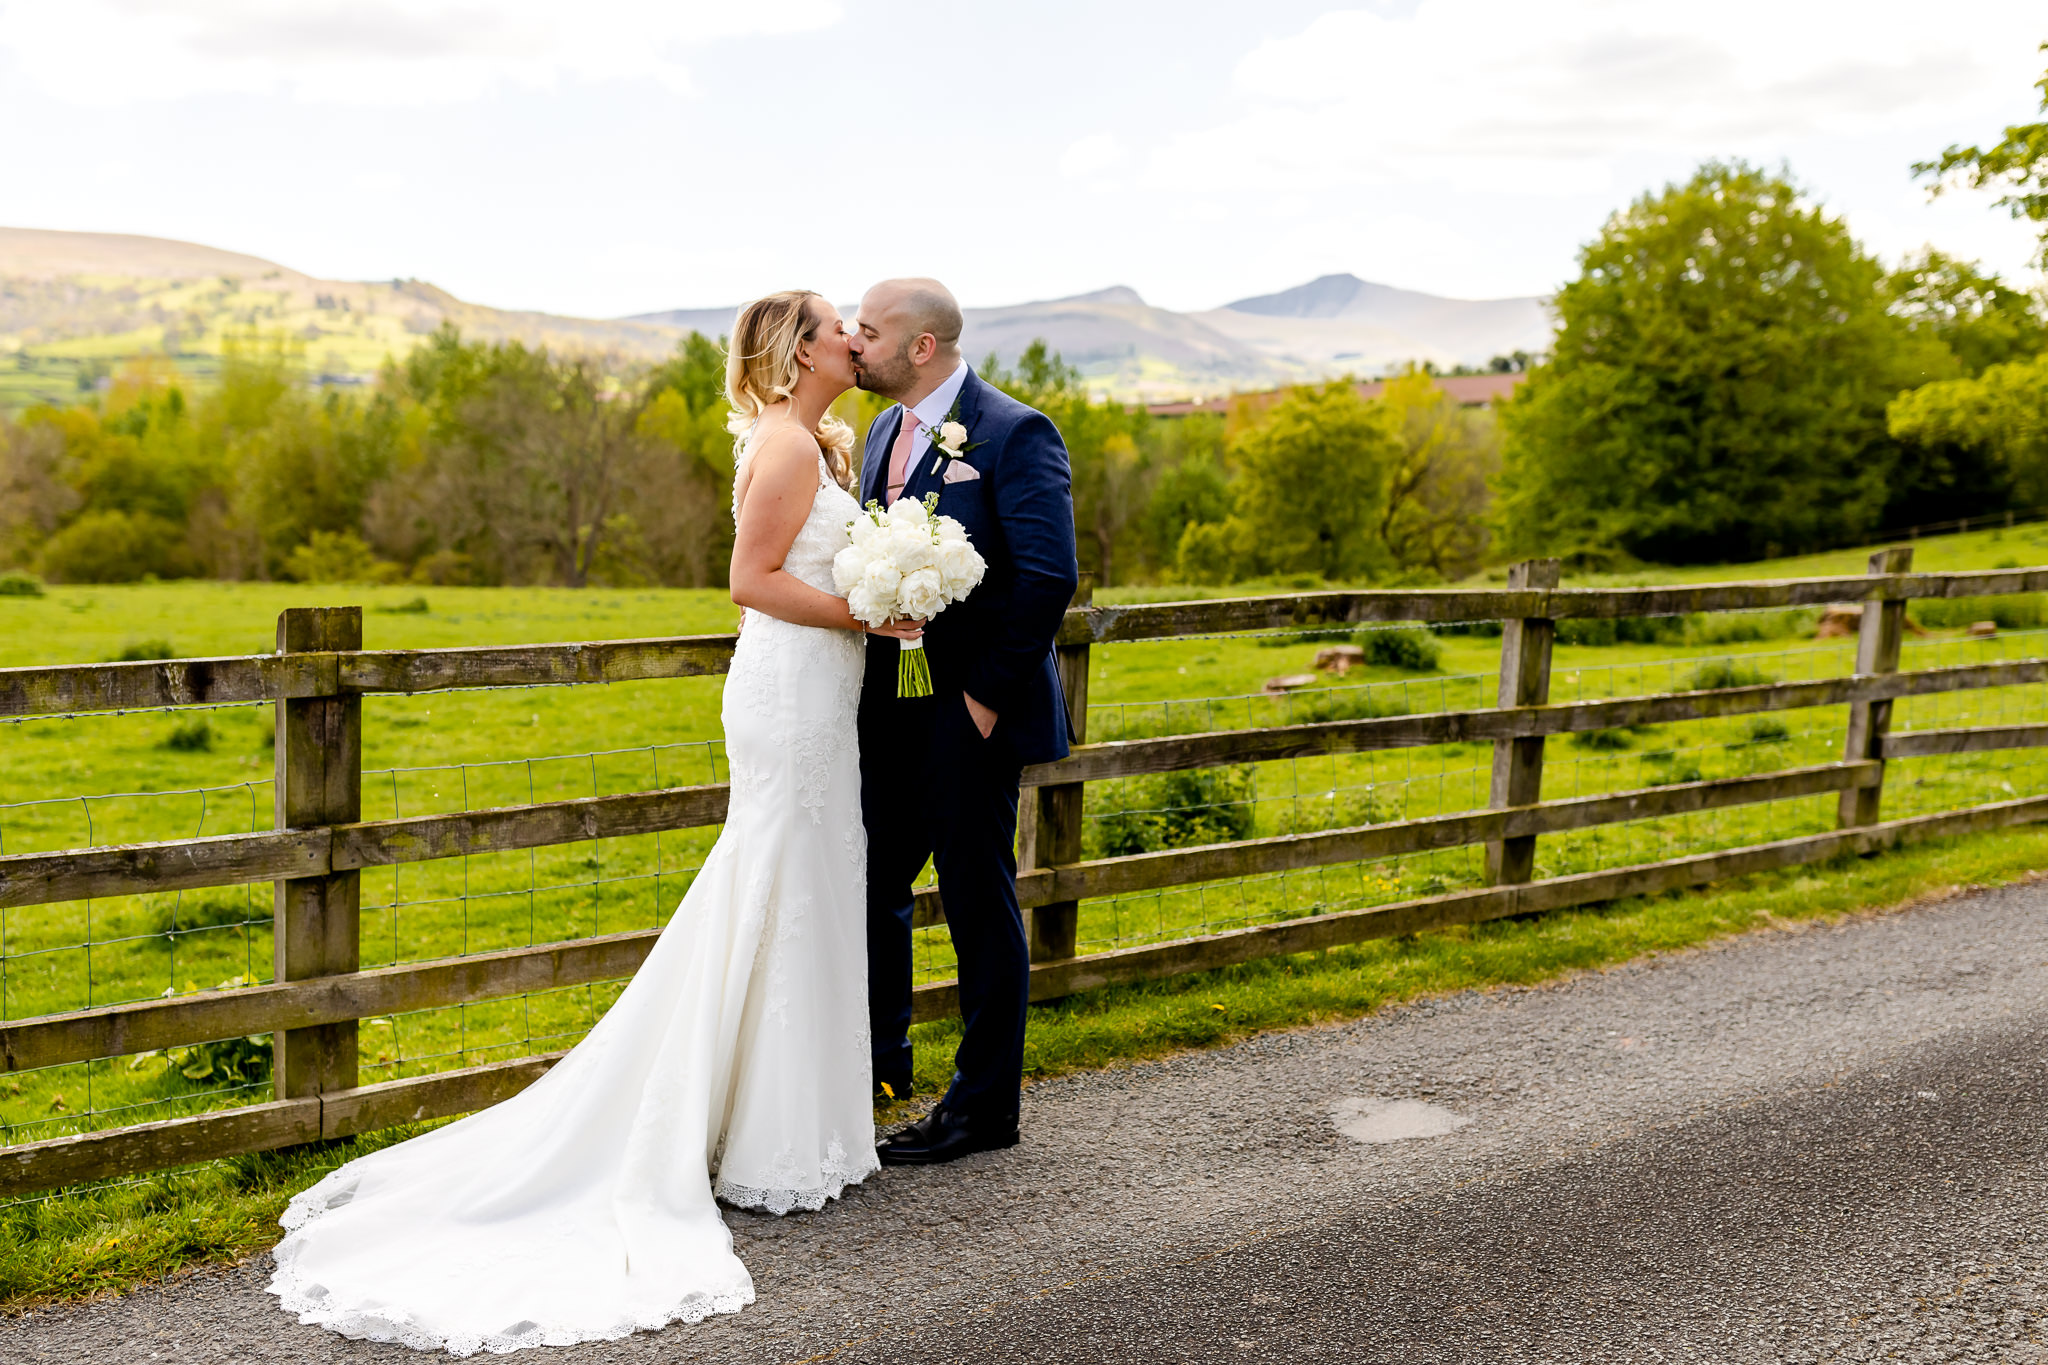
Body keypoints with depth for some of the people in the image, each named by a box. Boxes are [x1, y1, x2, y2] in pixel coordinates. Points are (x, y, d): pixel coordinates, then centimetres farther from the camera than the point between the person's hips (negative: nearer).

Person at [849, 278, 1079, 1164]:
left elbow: (1048, 577, -18)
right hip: (892, 711, 8)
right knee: (869, 884, 15)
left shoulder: (1014, 433, -13)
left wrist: (986, 692, -17)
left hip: (968, 716, -8)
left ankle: (983, 1107, 15)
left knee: (979, 904, 3)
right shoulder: (884, 431, 13)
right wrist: (868, 683, 7)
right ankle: (877, 1058, 34)